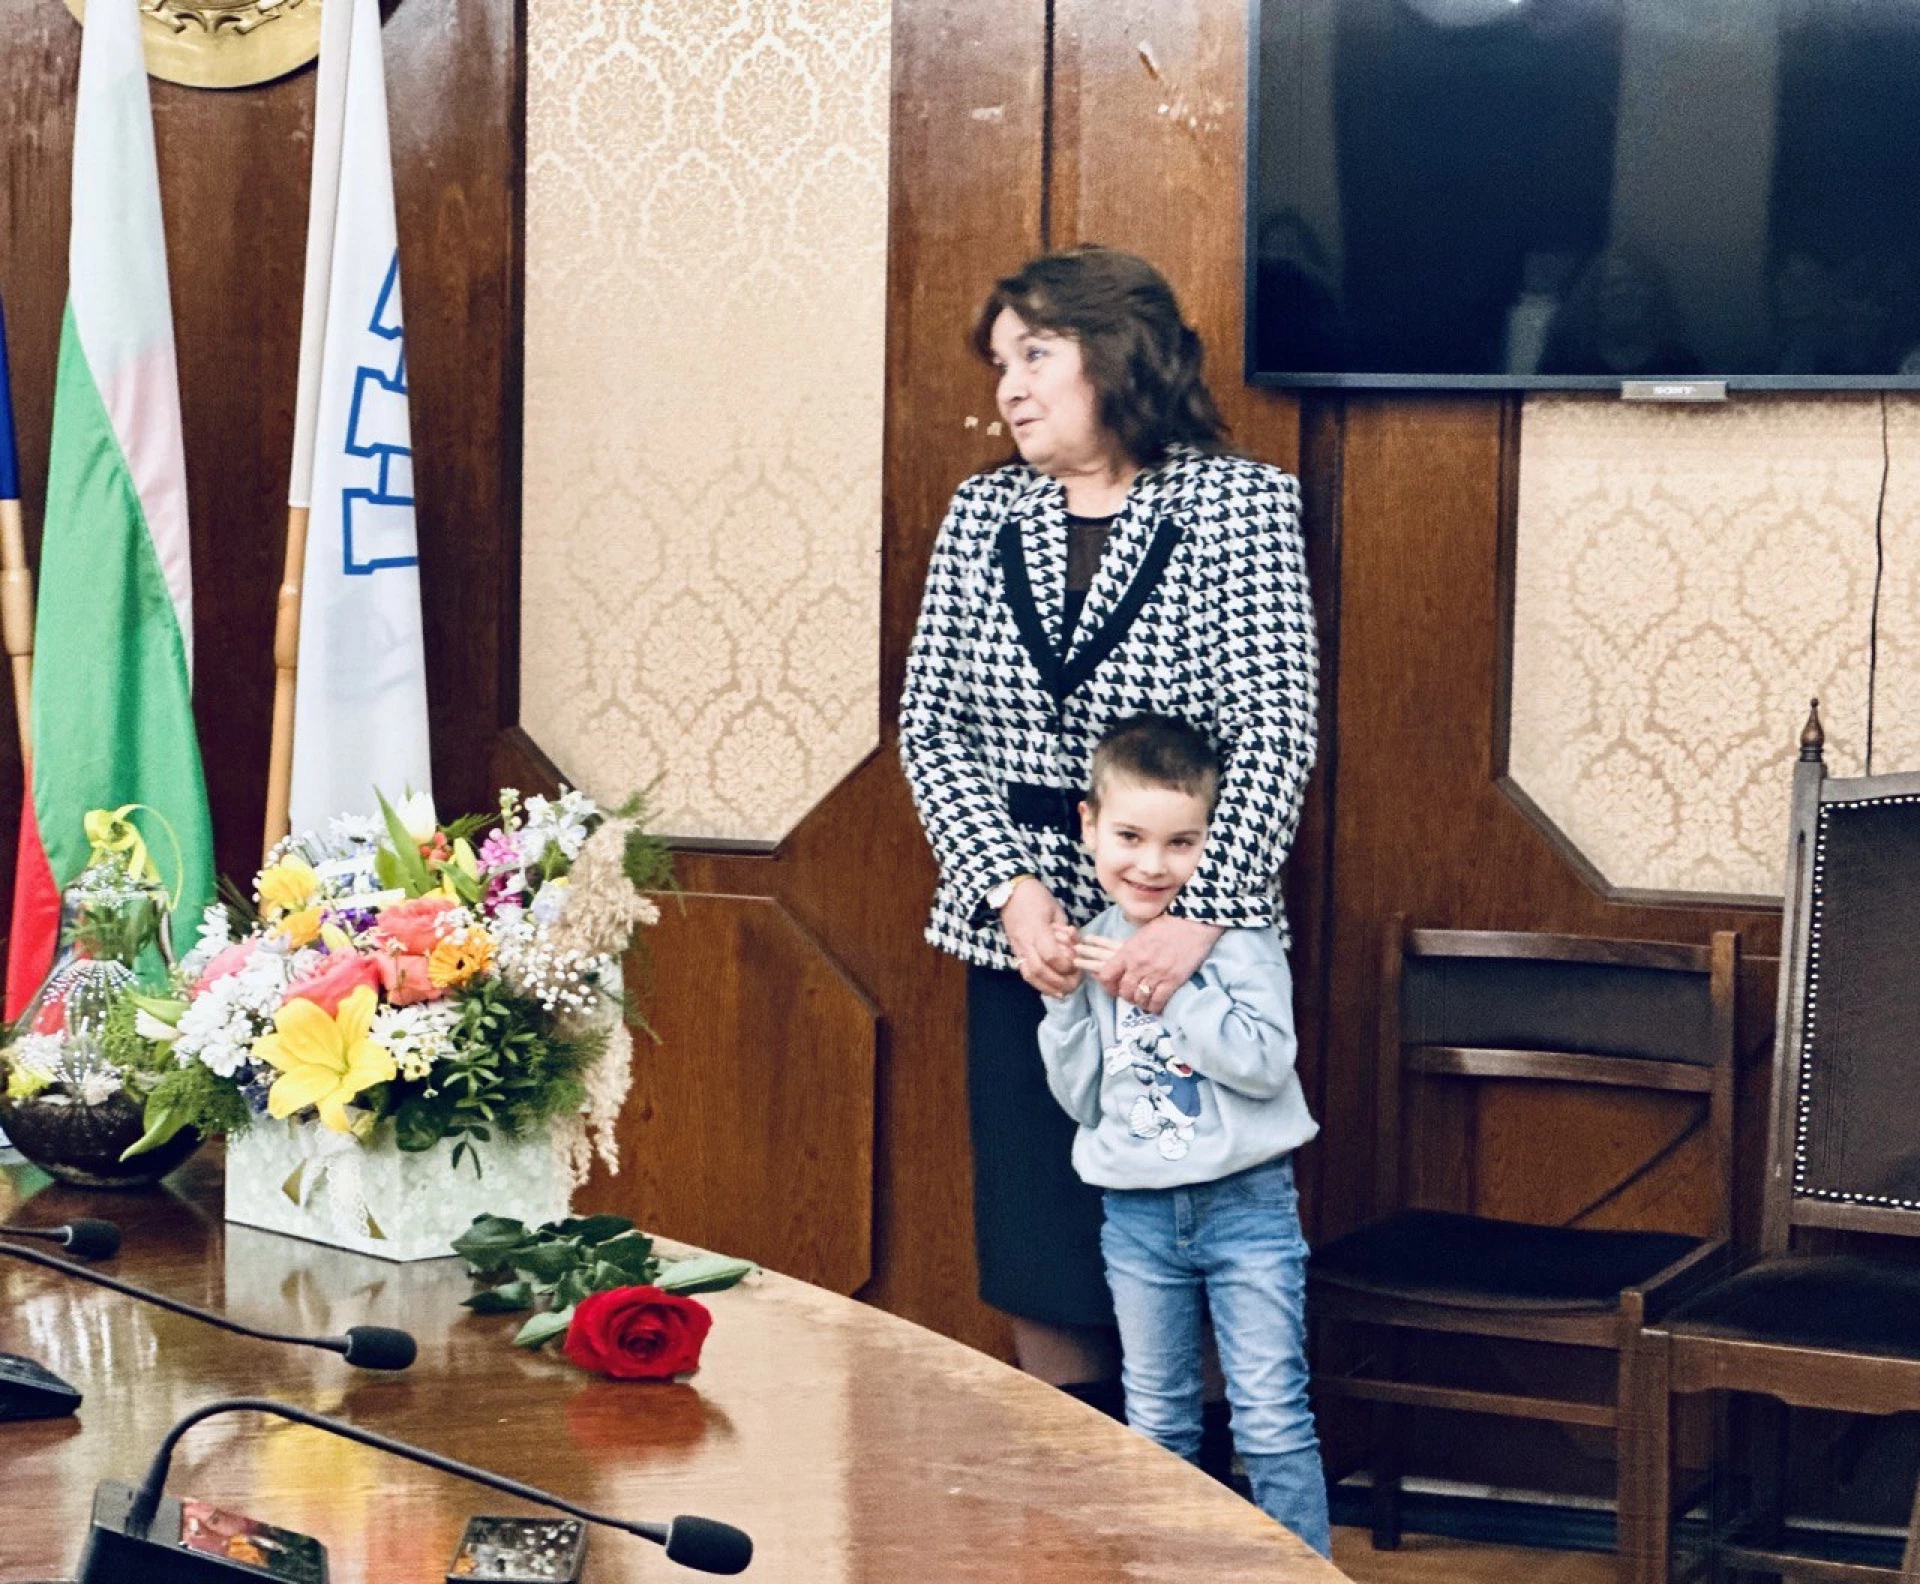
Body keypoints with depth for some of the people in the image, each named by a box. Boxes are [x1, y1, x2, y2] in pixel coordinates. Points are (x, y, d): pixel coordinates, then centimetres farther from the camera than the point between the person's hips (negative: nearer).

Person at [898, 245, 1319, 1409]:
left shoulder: (1242, 504, -5)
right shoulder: (983, 513, 8)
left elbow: (1275, 736, -11)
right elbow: (931, 724, 4)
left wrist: (1199, 920, -21)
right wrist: (1012, 888, -11)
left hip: (1184, 945, -4)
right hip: (1018, 942, 4)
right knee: (1039, 1268, 6)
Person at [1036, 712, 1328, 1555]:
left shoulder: (1237, 934, -9)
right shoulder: (1090, 948, 4)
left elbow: (1265, 1061, -20)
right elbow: (1083, 1100, 7)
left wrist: (1160, 987, -21)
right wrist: (1065, 1001, -6)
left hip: (1245, 1201, -4)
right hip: (1137, 1211, 4)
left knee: (1272, 1421, -3)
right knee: (1156, 1425, 14)